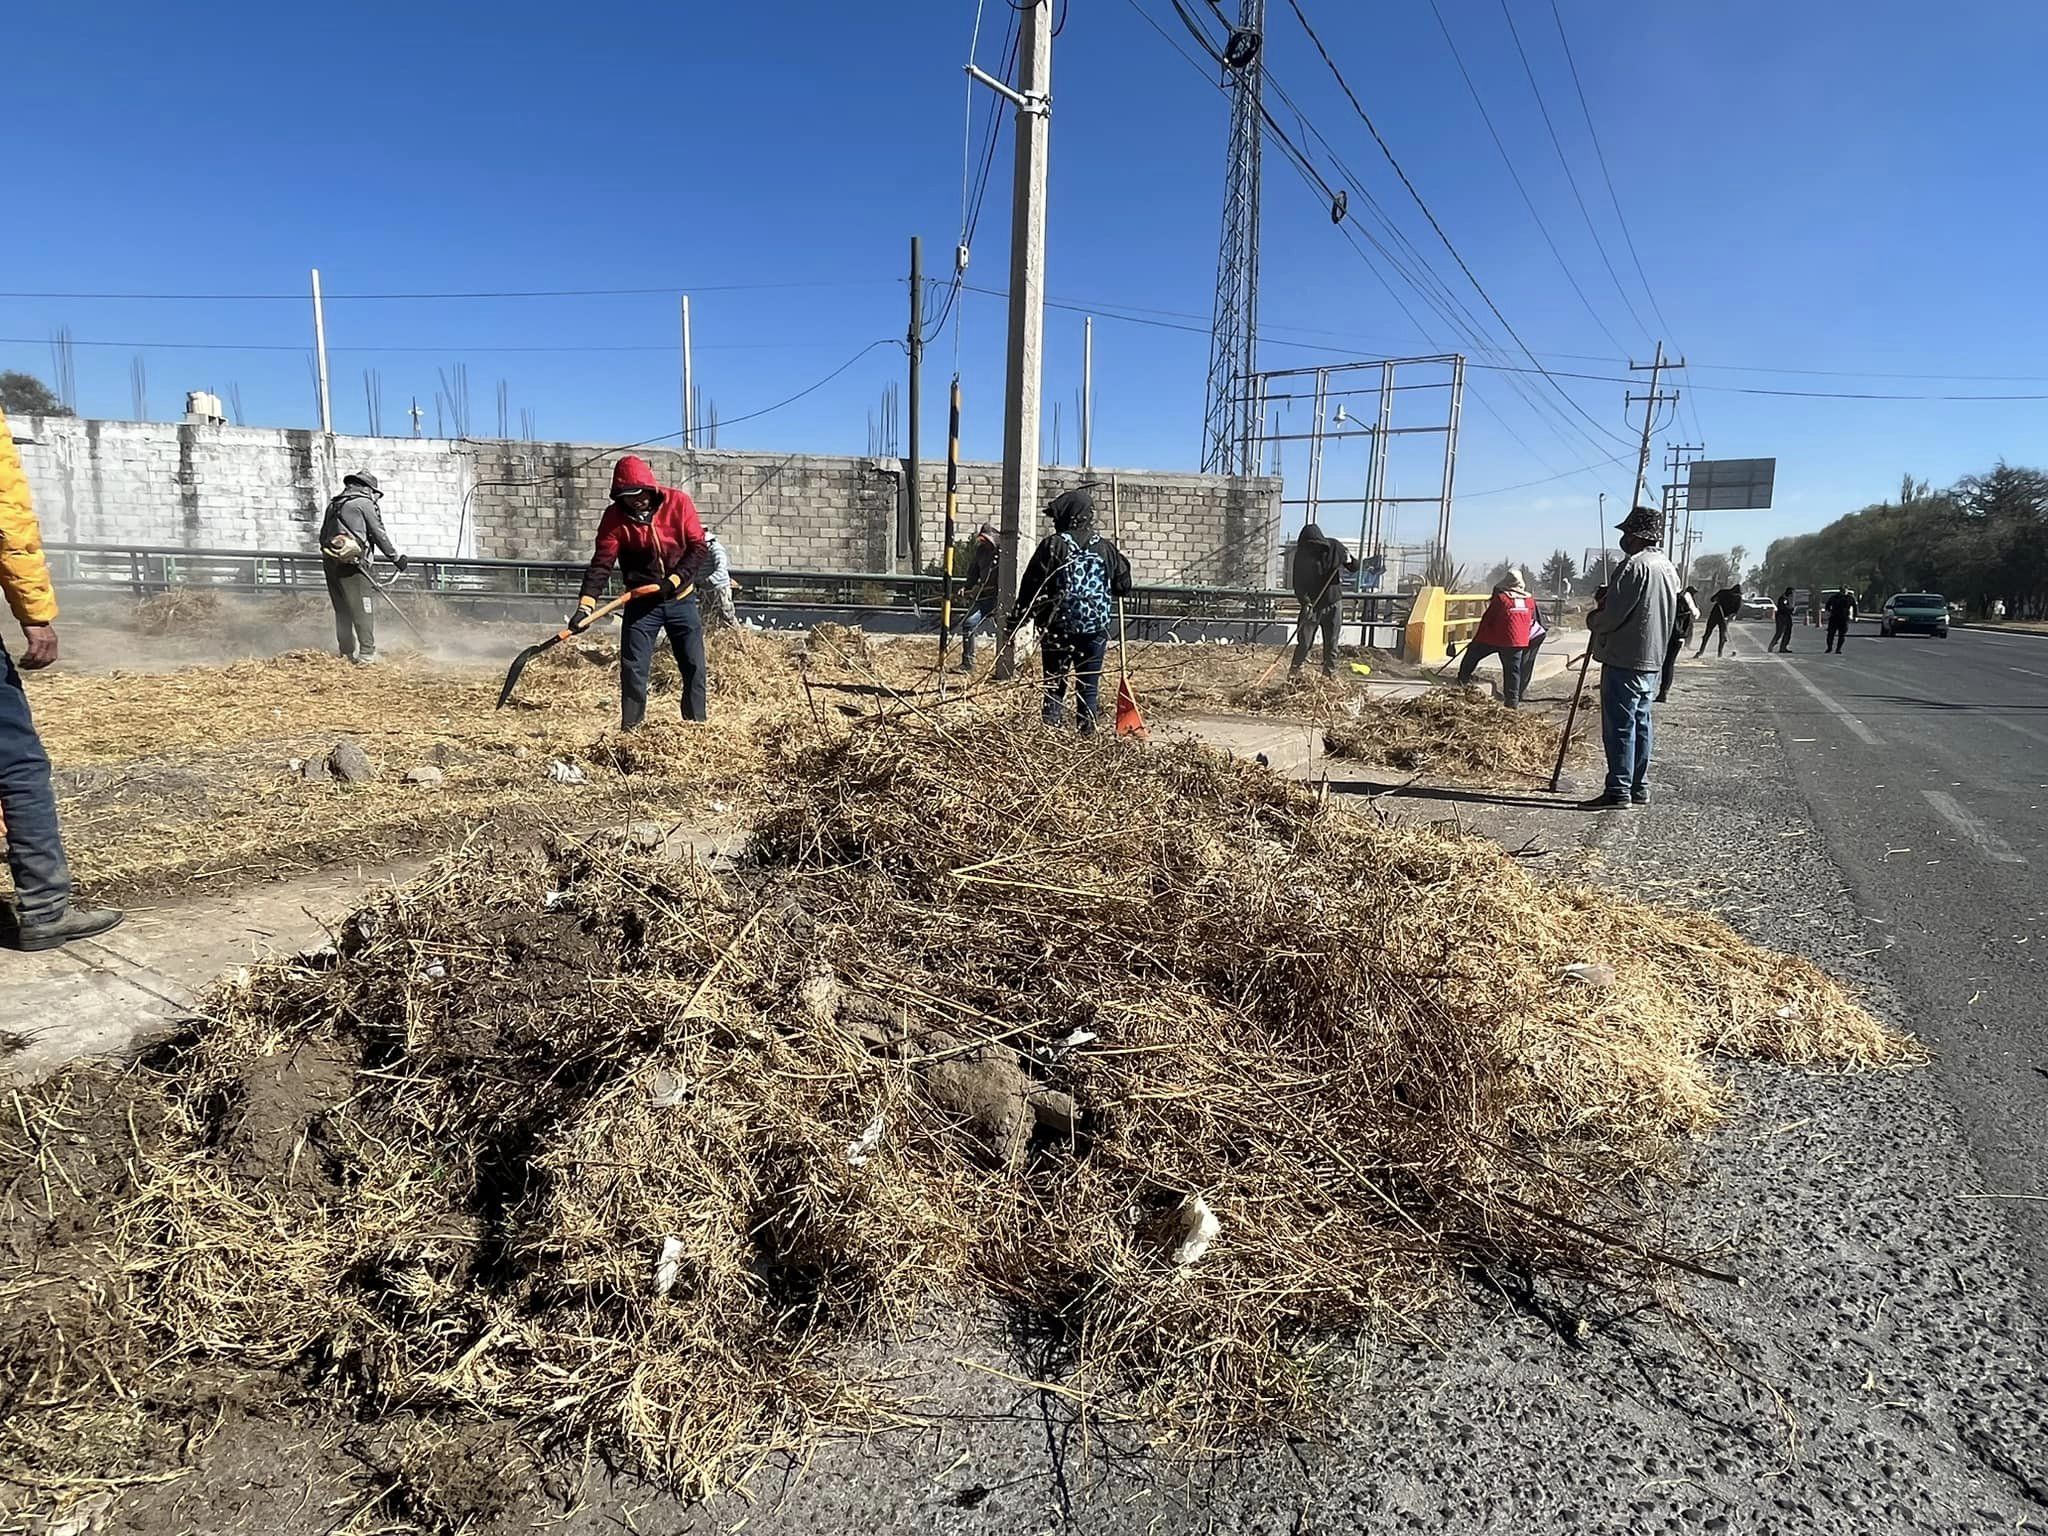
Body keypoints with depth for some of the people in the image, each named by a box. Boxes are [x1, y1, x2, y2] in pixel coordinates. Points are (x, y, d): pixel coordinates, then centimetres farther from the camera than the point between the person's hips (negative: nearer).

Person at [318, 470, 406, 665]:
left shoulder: (333, 504, 23)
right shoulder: (365, 503, 2)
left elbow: (323, 535, 23)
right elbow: (379, 534, -1)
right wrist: (395, 557, 6)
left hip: (330, 561, 8)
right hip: (352, 563, -8)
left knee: (342, 611, 13)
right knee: (363, 609, -8)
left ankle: (346, 655, 16)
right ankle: (367, 655, -14)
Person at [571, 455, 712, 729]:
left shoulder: (678, 503, -9)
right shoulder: (614, 517, -9)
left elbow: (699, 548, -8)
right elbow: (601, 564, -14)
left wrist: (675, 580, -19)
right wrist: (585, 606, -26)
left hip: (681, 598, 0)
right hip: (641, 601, 0)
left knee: (694, 667, 3)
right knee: (633, 669, -5)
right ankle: (630, 730, 4)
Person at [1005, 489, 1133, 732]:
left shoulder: (1052, 545, -6)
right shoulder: (1106, 548, 3)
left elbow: (1030, 589, -7)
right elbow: (1123, 586, 12)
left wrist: (1012, 625, -1)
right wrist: (1120, 559, 33)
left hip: (1057, 629, -2)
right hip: (1095, 630, 2)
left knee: (1054, 686, 7)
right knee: (1088, 687, 8)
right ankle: (1088, 733, 9)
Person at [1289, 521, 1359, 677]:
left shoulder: (1335, 547, -3)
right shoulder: (1302, 555, -8)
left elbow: (1355, 568, 8)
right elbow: (1298, 583, -11)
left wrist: (1350, 560, -15)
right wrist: (1305, 601, -25)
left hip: (1333, 603, 2)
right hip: (1312, 605, -2)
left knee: (1331, 641, 6)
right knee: (1304, 640, -3)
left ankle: (1330, 672, 13)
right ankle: (1294, 671, 7)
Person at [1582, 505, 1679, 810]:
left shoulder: (1635, 565, -16)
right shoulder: (1669, 569, 14)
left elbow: (1612, 616, -20)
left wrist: (1593, 619, 2)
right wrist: (1609, 596, 15)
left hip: (1624, 659, -9)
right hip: (1652, 659, 9)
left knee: (1619, 726, -6)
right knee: (1640, 723, 14)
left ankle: (1618, 791, -4)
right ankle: (1639, 787, 19)